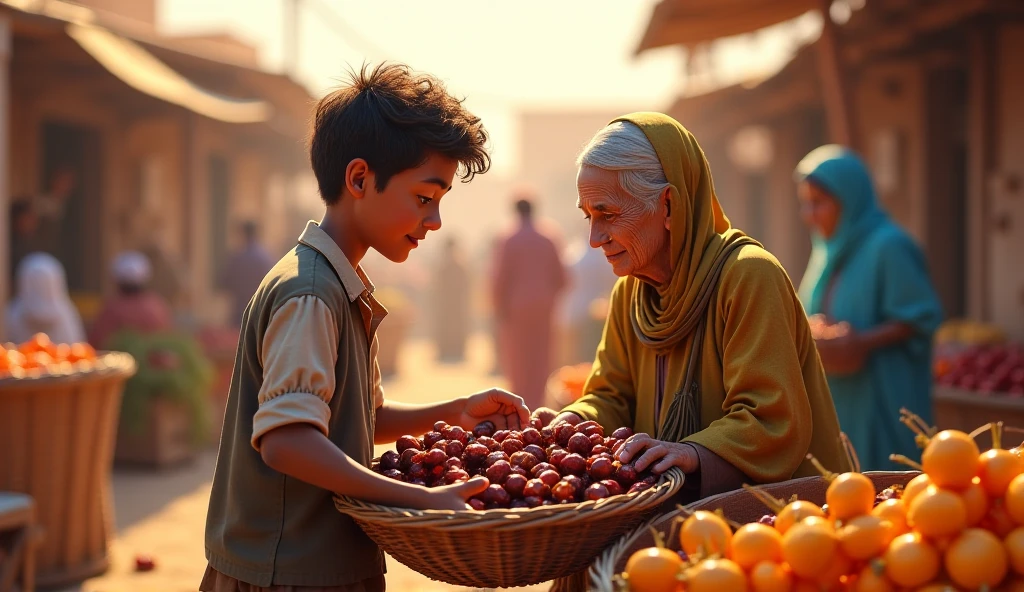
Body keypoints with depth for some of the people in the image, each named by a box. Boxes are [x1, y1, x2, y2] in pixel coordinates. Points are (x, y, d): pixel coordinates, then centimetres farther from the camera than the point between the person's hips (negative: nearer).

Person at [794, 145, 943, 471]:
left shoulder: (889, 247, -12)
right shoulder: (830, 250, 12)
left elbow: (922, 318, -14)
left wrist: (862, 343, -24)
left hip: (880, 401, -8)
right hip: (835, 401, 8)